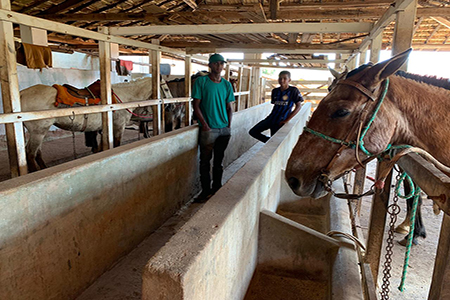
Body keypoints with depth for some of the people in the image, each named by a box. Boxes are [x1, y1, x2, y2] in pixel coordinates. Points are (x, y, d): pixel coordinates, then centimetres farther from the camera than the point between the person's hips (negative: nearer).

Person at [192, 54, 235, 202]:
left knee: (219, 161, 13)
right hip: (208, 129, -4)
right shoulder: (201, 81, -3)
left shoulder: (227, 84, 10)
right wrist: (205, 125, -13)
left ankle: (217, 188, 27)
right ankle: (206, 190, 16)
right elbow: (196, 106, -6)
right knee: (205, 161, 3)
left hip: (224, 129, 4)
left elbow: (229, 107, 13)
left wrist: (229, 125, 2)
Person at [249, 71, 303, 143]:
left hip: (279, 122, -6)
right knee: (253, 132, 1)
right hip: (270, 119, 6)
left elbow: (298, 106, -11)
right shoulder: (275, 91, 6)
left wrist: (286, 120, -14)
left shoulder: (293, 91, -8)